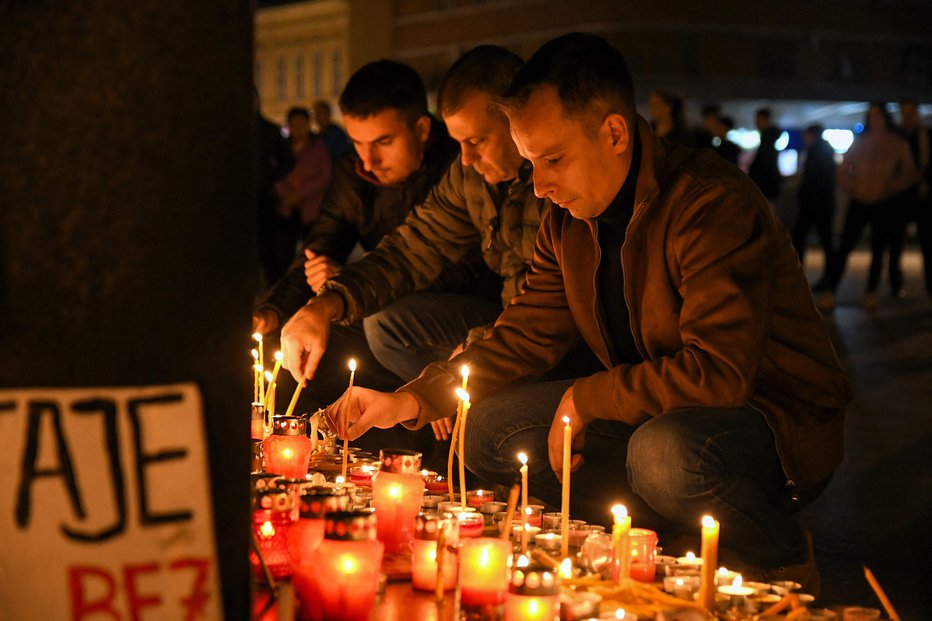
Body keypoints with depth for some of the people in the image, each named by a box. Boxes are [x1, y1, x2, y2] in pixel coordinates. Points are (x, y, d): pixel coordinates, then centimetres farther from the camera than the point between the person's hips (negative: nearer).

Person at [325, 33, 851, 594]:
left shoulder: (712, 204, -24)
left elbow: (719, 373, -31)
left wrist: (583, 399, -20)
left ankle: (785, 558, -9)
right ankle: (673, 536, -7)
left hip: (777, 418, -7)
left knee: (664, 454, -39)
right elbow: (524, 338, 7)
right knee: (490, 429, -5)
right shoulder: (569, 220, 1)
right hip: (654, 415, 8)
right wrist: (413, 400, -7)